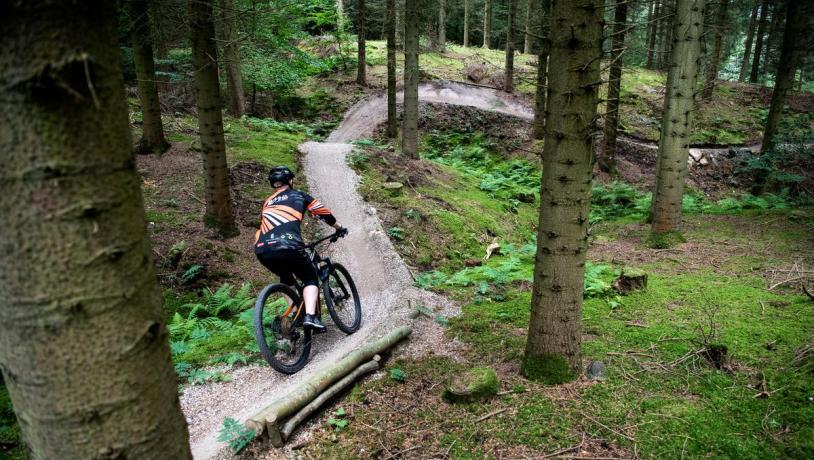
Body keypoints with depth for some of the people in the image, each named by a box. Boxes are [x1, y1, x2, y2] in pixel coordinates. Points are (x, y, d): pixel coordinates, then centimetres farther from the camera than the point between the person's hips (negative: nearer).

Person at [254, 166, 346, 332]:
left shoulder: (268, 202, 31)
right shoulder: (299, 195, 20)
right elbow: (324, 213, 24)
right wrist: (339, 228, 40)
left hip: (262, 250, 5)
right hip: (287, 246, -5)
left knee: (286, 278, 33)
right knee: (310, 278, 16)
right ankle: (310, 316, -5)